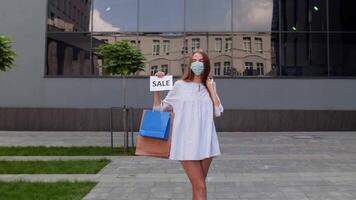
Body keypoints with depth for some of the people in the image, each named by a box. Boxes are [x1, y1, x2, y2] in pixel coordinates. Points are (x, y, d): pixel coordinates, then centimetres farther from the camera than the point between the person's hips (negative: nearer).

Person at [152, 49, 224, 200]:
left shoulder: (209, 87, 11)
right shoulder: (180, 85, 0)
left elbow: (218, 112, 1)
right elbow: (160, 108, 4)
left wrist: (211, 89, 1)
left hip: (206, 142, 4)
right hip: (187, 143, -4)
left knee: (197, 186, 13)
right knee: (200, 187, -6)